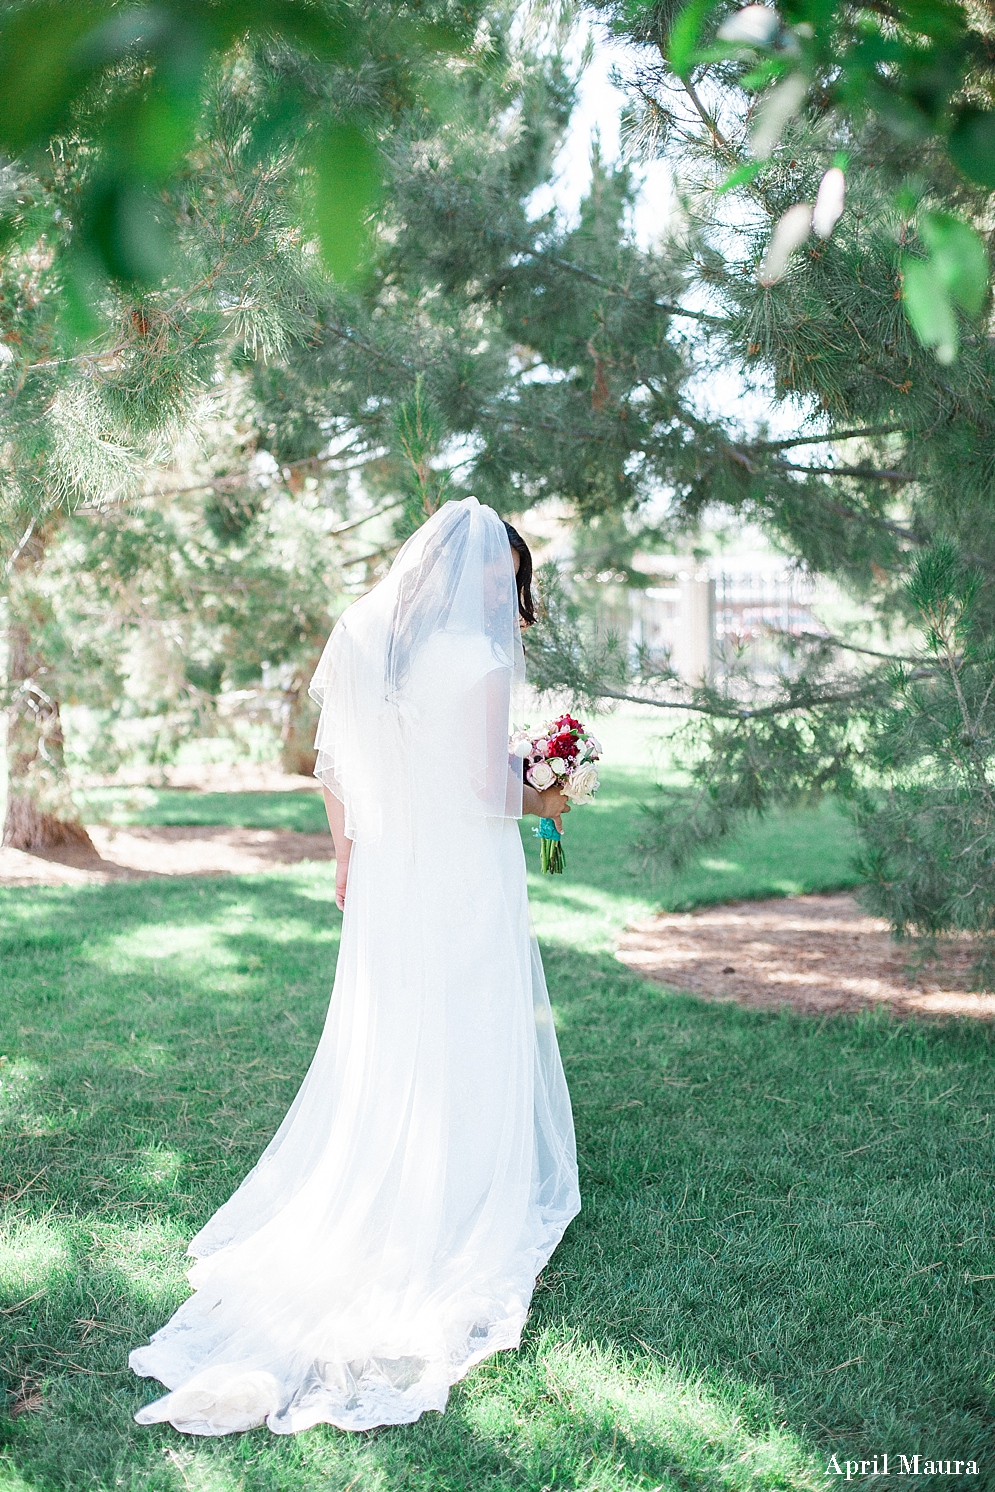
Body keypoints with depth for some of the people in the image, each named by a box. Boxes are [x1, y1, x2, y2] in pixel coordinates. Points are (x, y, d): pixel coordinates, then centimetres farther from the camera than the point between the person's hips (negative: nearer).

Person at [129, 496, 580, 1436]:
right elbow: (487, 788, -18)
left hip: (384, 874, 6)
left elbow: (330, 765, 6)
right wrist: (541, 801, 3)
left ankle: (357, 1204, 31)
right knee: (466, 1040, 9)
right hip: (465, 879, -5)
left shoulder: (358, 637, 1)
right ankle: (464, 1207, 21)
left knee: (379, 1037, 18)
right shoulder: (480, 659, -17)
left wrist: (345, 851, 17)